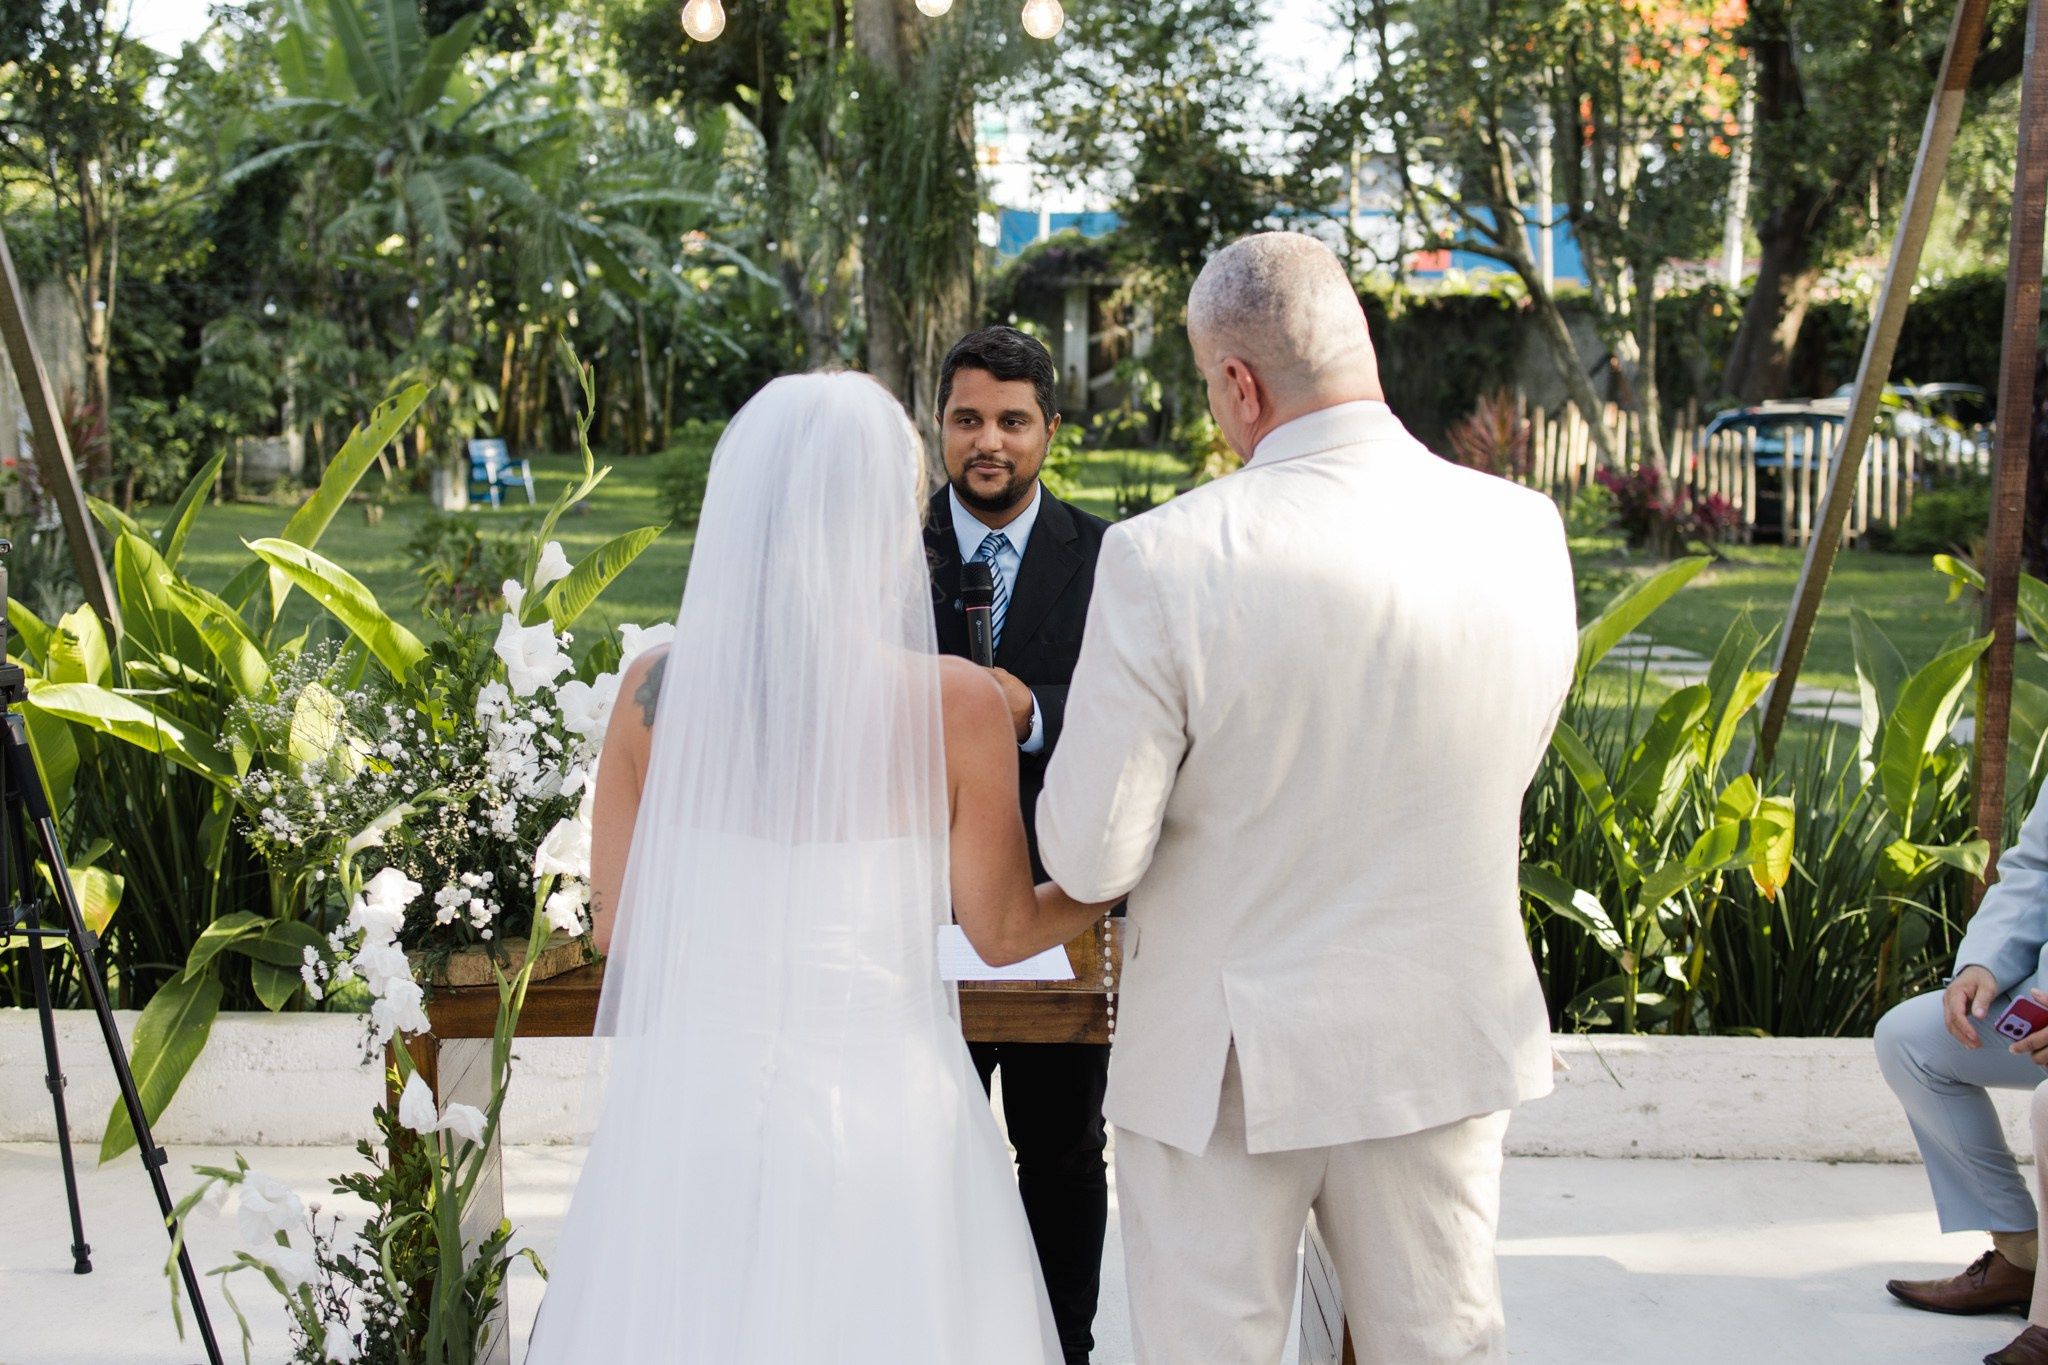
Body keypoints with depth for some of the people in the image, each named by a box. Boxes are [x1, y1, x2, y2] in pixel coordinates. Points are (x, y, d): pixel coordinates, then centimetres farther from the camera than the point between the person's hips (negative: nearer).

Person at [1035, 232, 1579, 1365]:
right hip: (1445, 1037, 4)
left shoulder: (1164, 559, -22)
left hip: (1223, 1056, -4)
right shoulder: (1525, 531, -8)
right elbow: (1501, 773, 7)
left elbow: (1089, 861, -16)